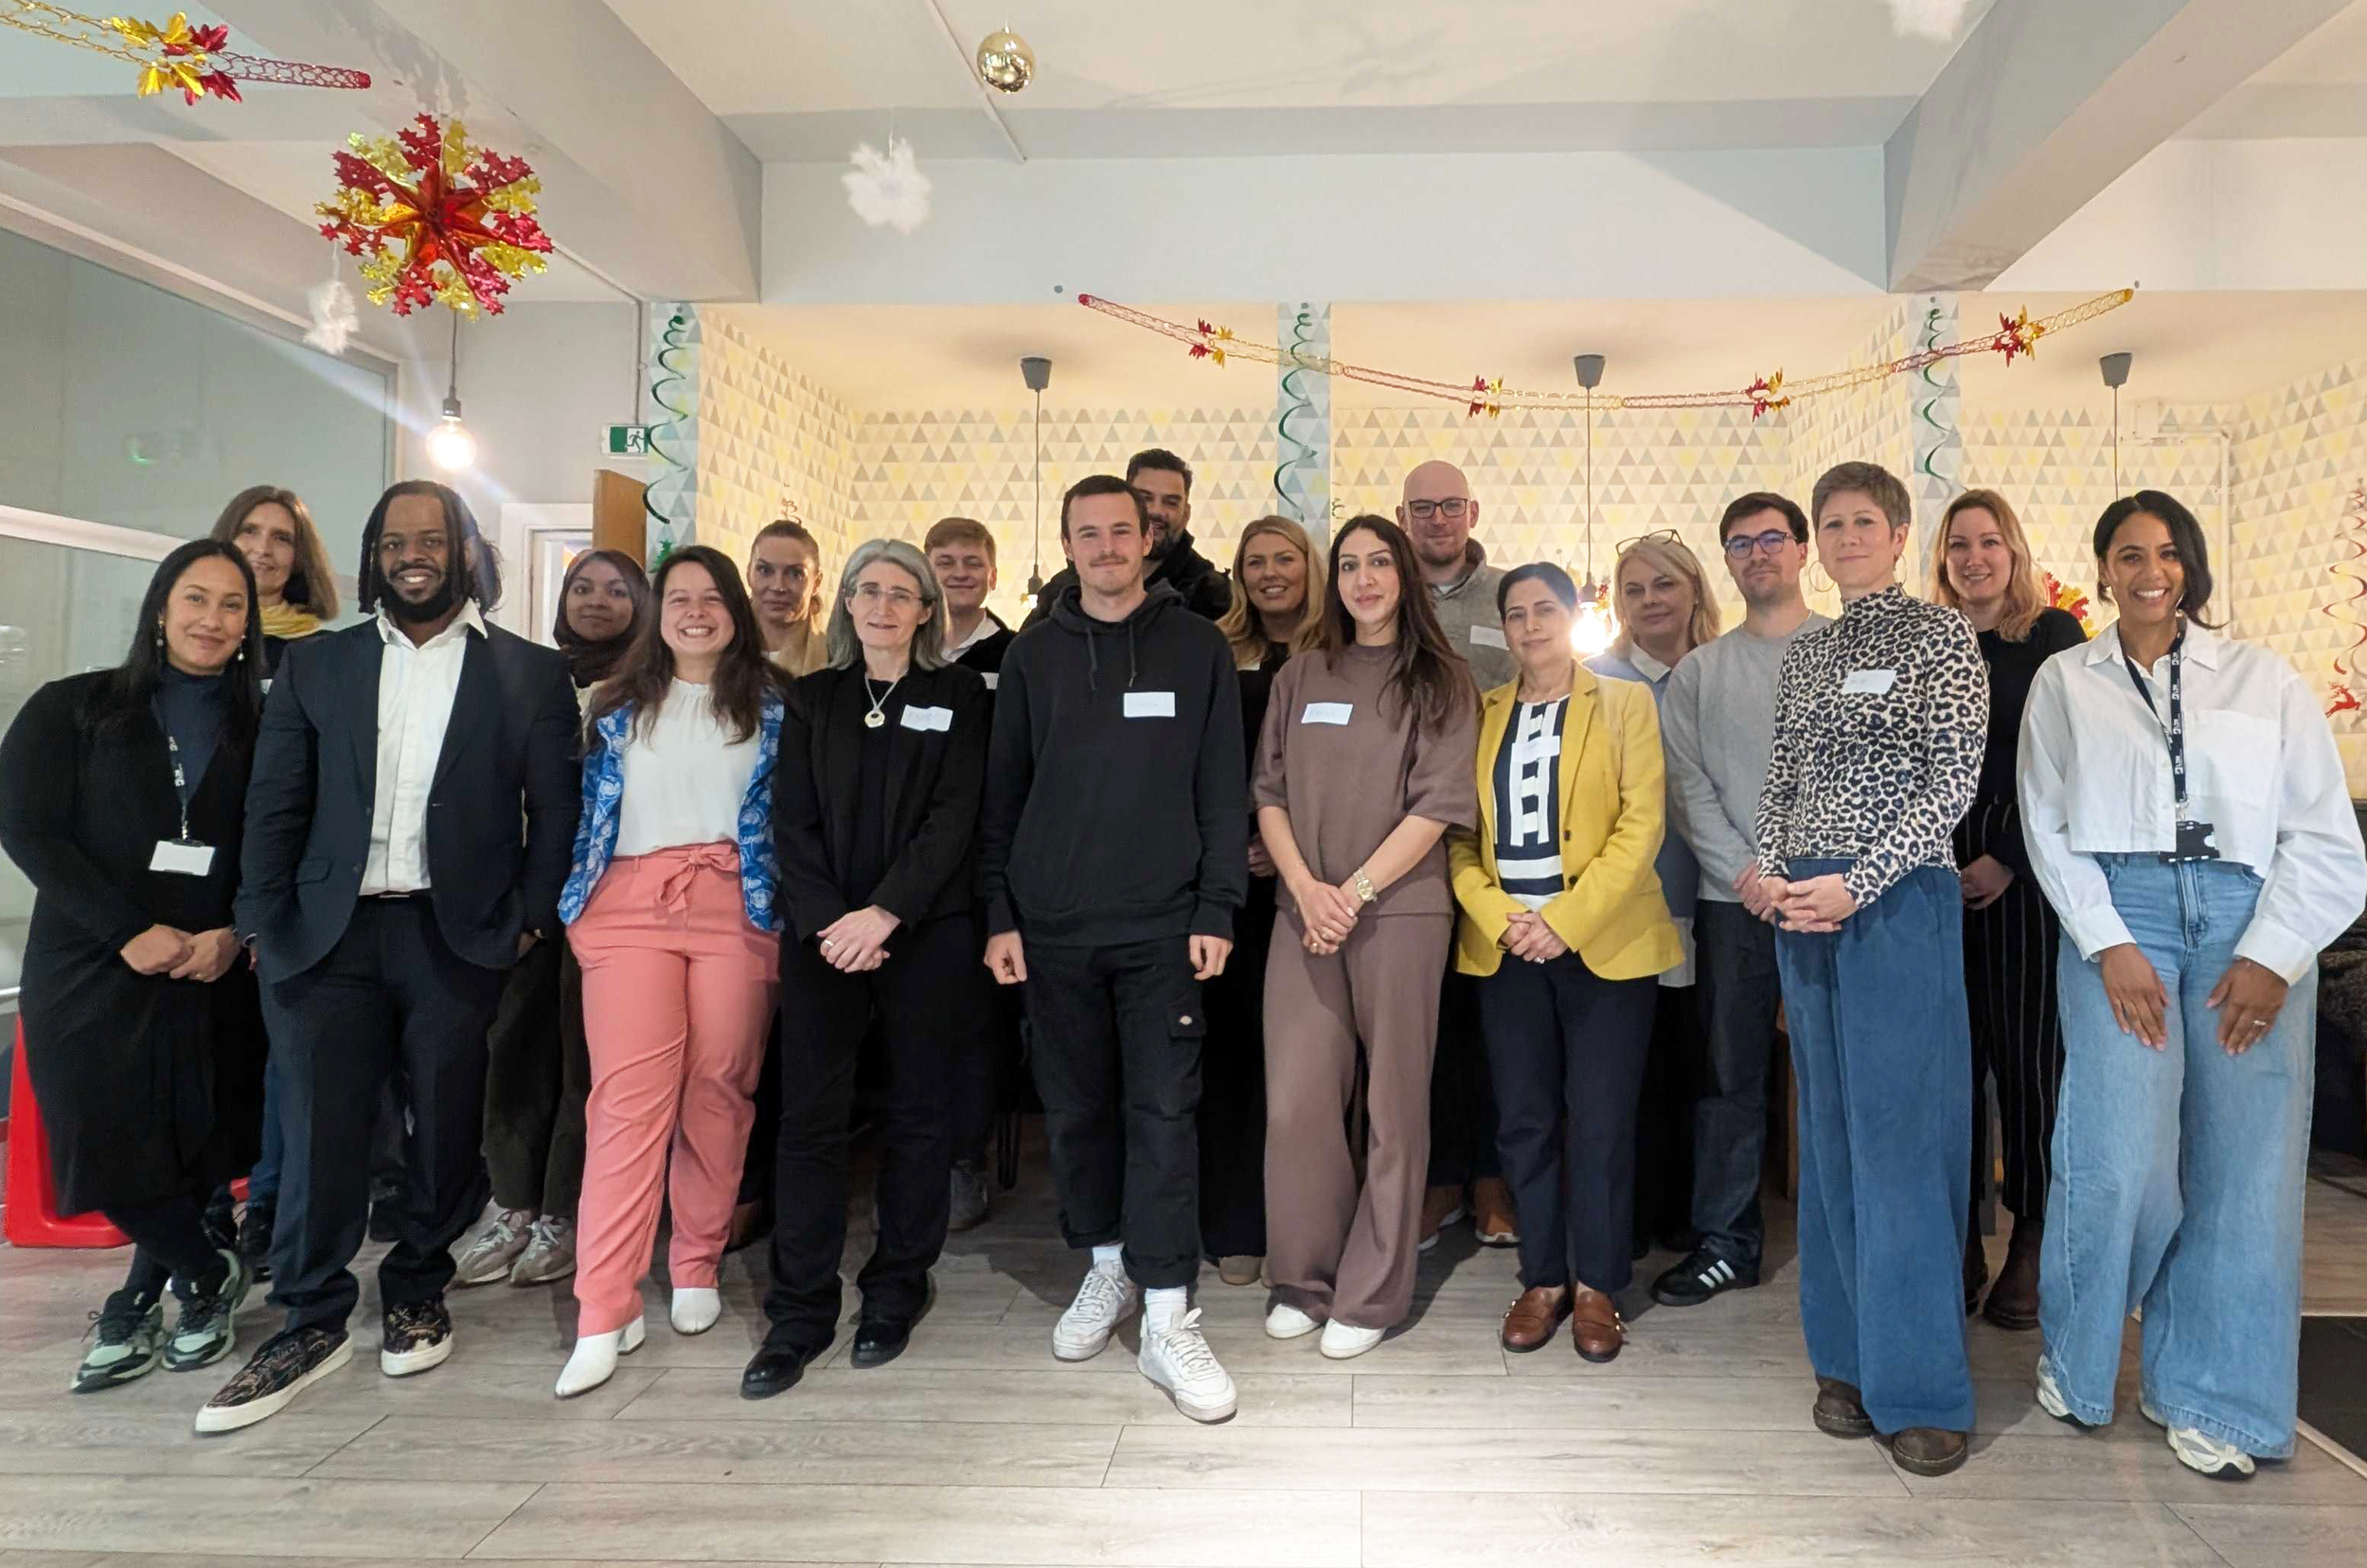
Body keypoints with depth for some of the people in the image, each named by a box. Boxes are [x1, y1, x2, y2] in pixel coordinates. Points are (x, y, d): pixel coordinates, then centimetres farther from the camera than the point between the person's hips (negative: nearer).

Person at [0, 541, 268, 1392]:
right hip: (90, 970, -1)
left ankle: (134, 1306, 26)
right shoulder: (73, 708, 2)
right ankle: (210, 1274, 20)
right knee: (113, 1148, -3)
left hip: (209, 977, 1)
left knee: (192, 1148, 4)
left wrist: (234, 933, -12)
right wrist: (130, 932, -14)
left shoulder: (260, 730, 6)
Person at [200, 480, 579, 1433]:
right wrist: (264, 926, 0)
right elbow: (275, 806, 7)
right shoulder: (315, 666, 10)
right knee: (318, 1128, 3)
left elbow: (554, 810, 2)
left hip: (459, 935, -1)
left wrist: (532, 920, -5)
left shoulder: (530, 674, 4)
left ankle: (418, 1295, 27)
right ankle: (312, 1323, 17)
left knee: (445, 1124, 7)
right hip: (330, 933, 2)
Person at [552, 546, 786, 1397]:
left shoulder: (770, 704, 8)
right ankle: (604, 1313, -7)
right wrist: (575, 905, 8)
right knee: (628, 1098, -9)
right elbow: (595, 809, 13)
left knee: (718, 1090, 2)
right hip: (631, 905, 0)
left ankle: (696, 1269, 20)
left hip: (736, 906, 0)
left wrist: (783, 907, 1)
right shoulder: (621, 704, 13)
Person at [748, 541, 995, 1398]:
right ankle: (800, 1311, 10)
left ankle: (894, 1294, 21)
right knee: (810, 1115, 0)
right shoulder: (812, 699, 11)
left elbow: (954, 815, -6)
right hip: (824, 934, 2)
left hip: (928, 932, -2)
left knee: (917, 1113, 6)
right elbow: (793, 821, 5)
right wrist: (827, 923, -9)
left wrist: (884, 915, -15)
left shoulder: (958, 694, 4)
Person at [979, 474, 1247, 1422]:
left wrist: (1217, 909, -5)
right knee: (1076, 1108, 11)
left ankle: (1167, 1318, 3)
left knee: (1163, 1112, -4)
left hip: (1162, 926, -2)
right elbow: (1003, 793, 8)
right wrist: (1000, 913, 2)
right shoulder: (1033, 654, 9)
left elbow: (1224, 789, 2)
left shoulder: (1197, 647, 4)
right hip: (1053, 927, 3)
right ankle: (1109, 1267, 29)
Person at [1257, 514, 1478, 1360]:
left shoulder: (1439, 681, 3)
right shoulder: (1300, 677, 12)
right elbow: (1269, 792, 8)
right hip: (1304, 911, 3)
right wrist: (1305, 888, -7)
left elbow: (1440, 805, -6)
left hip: (1399, 911, -3)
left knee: (1394, 1108, 3)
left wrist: (1355, 891, -12)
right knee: (1295, 1104, 1)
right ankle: (1304, 1279, 19)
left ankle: (1371, 1296, 17)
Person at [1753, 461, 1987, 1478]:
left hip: (1898, 901, -6)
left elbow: (1954, 779, -9)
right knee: (1830, 1131, 10)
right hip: (1805, 905, 6)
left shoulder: (1939, 635, -1)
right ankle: (1849, 1360, 21)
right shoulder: (1807, 655, 16)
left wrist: (1856, 883, -16)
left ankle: (1920, 1389, 6)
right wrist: (1770, 870, -1)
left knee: (1898, 1137, -5)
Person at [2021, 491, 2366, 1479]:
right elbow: (2049, 827, 4)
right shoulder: (2065, 683, 11)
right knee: (2117, 1157, -10)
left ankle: (2202, 1394, 16)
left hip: (2251, 923, 2)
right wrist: (2110, 946, -8)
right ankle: (2076, 1359, 14)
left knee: (2244, 1165, -1)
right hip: (2118, 915, -1)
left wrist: (2270, 958, -6)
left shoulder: (2263, 679, 12)